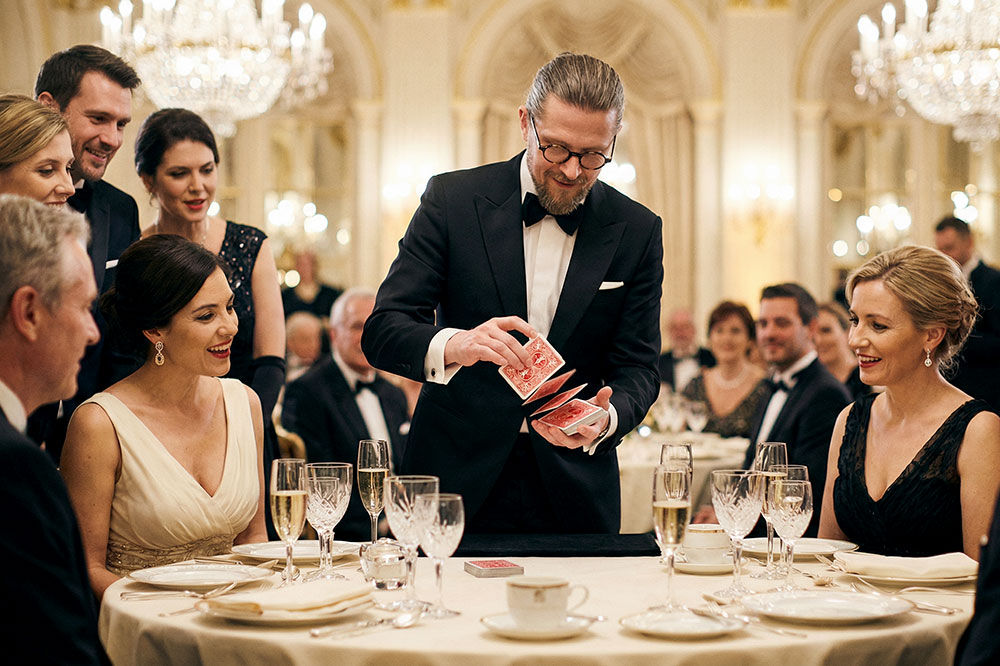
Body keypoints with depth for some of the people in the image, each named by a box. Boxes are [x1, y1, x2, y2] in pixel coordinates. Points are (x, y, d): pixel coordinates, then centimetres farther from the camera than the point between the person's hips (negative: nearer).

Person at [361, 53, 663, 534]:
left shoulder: (637, 231, 1)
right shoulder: (452, 199, -5)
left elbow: (637, 367, 1)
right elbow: (381, 332, -9)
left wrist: (605, 419, -22)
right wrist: (453, 345, -30)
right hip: (457, 477, -1)